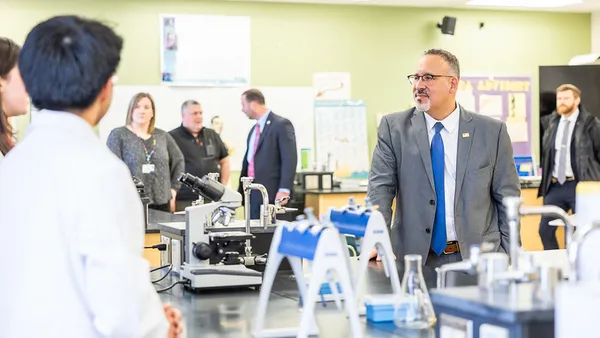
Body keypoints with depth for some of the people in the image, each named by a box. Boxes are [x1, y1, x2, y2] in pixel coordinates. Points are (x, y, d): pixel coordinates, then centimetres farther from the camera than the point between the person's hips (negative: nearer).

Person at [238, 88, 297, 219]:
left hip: (272, 195, -8)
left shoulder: (281, 124, -7)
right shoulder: (254, 129, 20)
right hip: (253, 196, 8)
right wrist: (241, 192, 20)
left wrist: (284, 190, -23)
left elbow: (290, 159, -15)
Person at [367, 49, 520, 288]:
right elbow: (380, 187, -6)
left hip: (476, 258, 0)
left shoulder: (492, 132, 1)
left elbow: (508, 198, 4)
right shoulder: (393, 127, 1)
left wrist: (508, 255, -1)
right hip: (414, 259, 0)